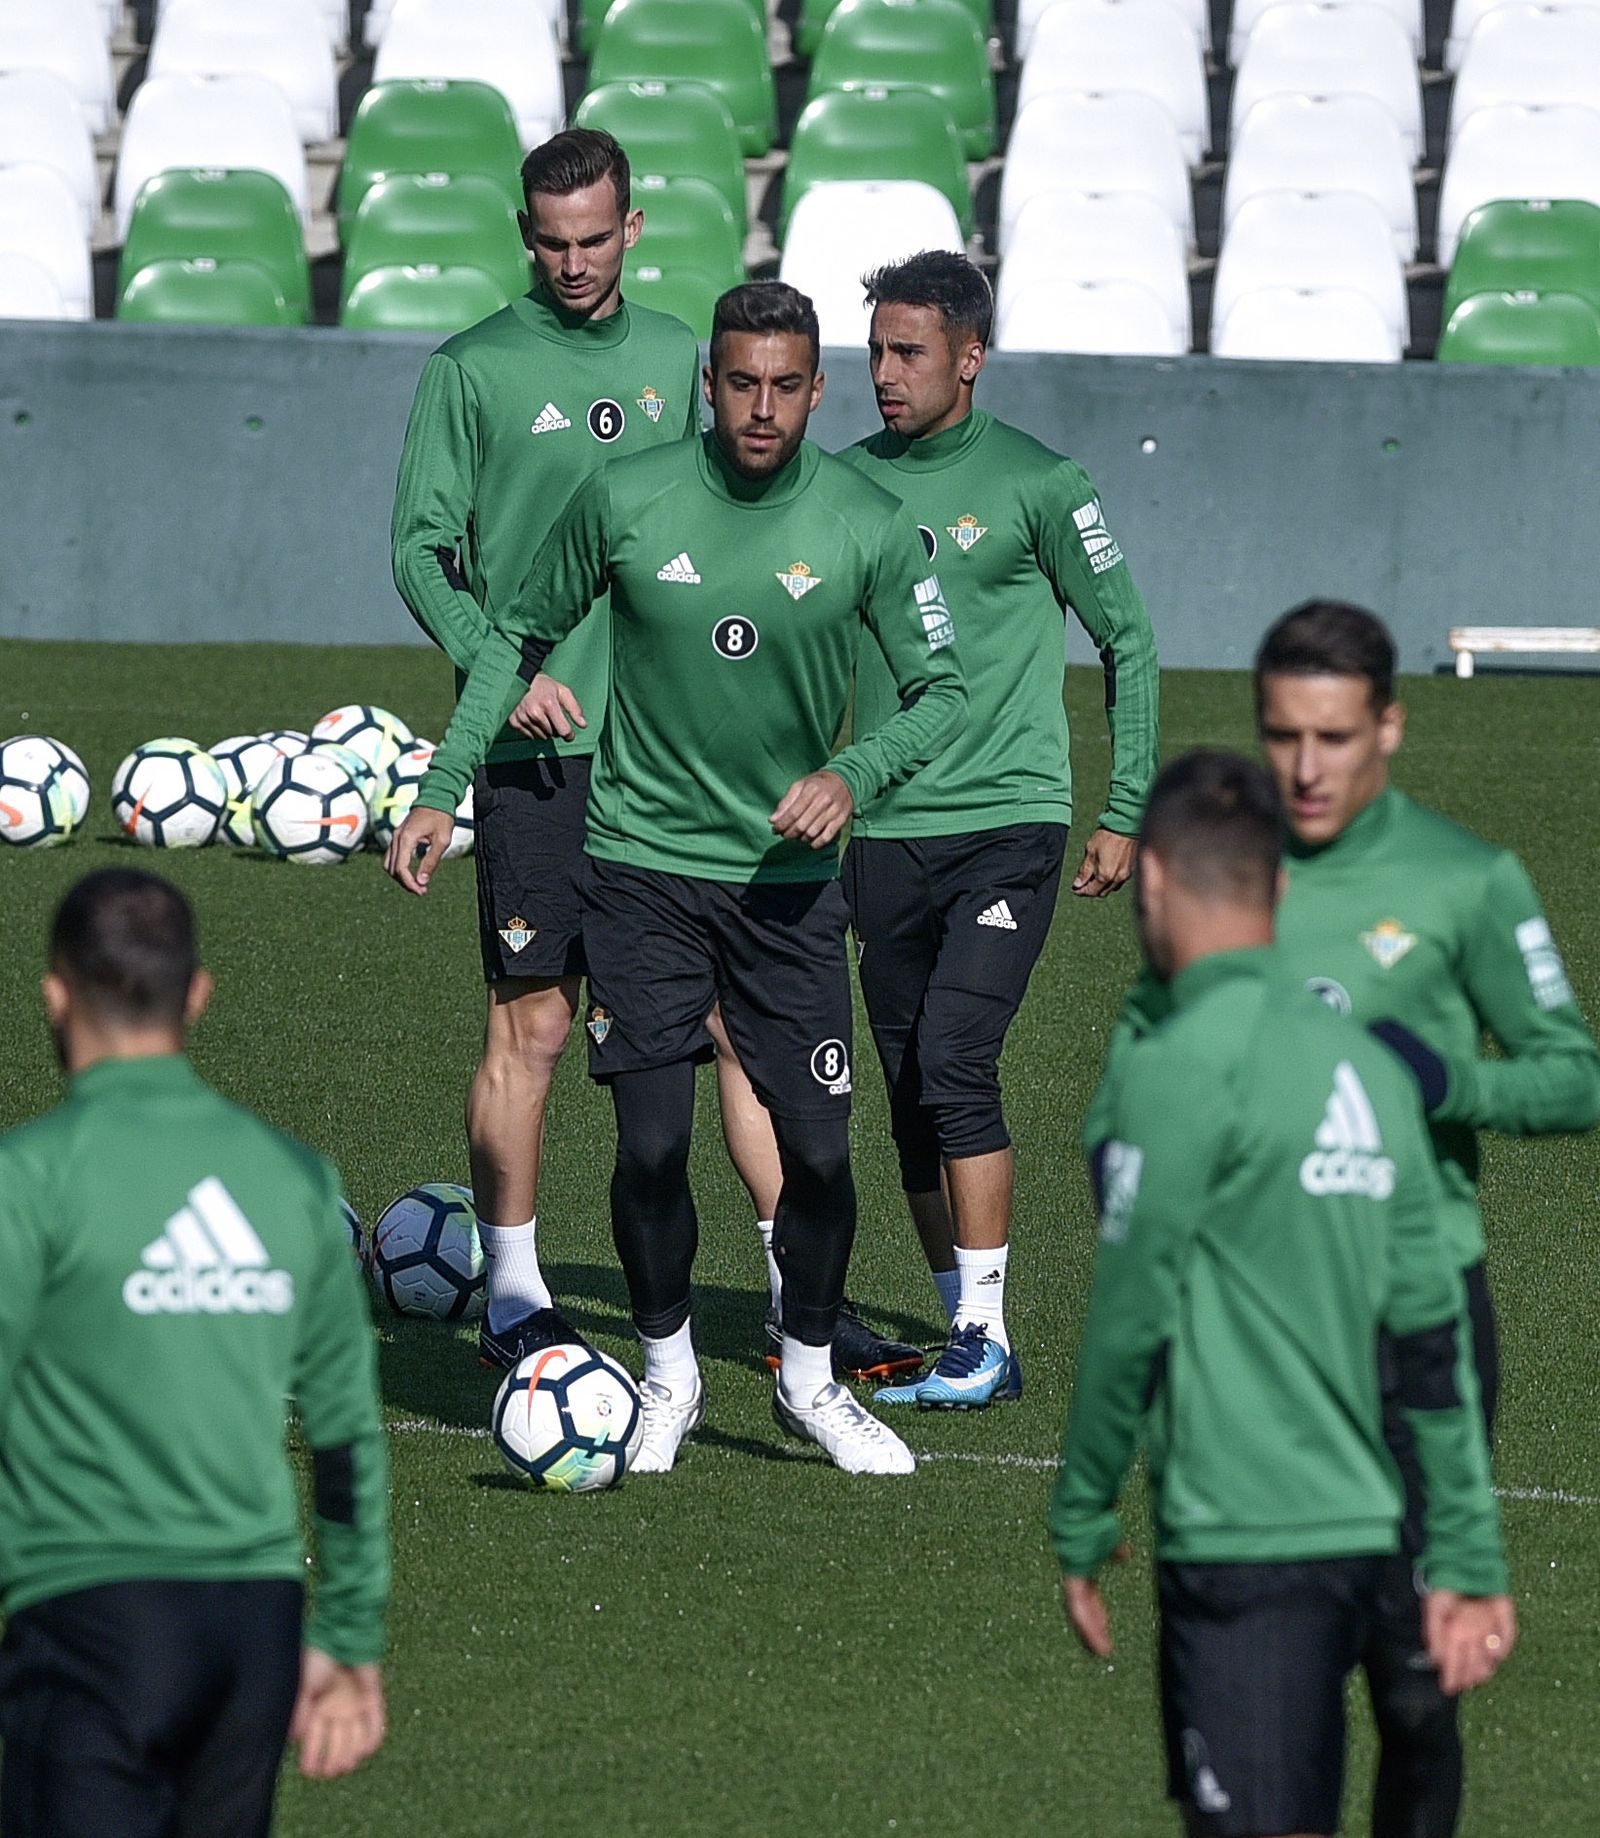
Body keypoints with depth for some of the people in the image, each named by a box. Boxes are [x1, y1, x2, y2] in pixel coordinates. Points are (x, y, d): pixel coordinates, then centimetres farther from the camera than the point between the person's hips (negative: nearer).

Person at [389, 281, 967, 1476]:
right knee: (652, 1145, -6)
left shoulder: (870, 528, -7)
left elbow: (942, 692, 1)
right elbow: (522, 637, 8)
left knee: (818, 1149, -1)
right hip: (640, 869, 0)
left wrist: (853, 775, -17)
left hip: (789, 875, 1)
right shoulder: (626, 502, -7)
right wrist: (444, 788, 4)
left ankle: (810, 1379, 22)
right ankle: (669, 1376, 16)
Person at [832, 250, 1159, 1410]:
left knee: (953, 1065, -17)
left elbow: (1129, 642, 2)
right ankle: (968, 1338, 16)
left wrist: (1127, 815, 0)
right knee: (913, 1096, 6)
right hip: (885, 834, 5)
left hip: (1007, 825, -5)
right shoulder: (848, 482, 7)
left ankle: (985, 1338, -13)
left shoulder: (1035, 484, -4)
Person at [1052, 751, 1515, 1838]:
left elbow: (1130, 1322, -10)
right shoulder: (1369, 1067, 11)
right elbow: (1435, 1337, 12)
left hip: (1243, 1542, -8)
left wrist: (1081, 1523, 1)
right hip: (1358, 1534, 8)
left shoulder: (1184, 1065, -11)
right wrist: (1469, 1558, 14)